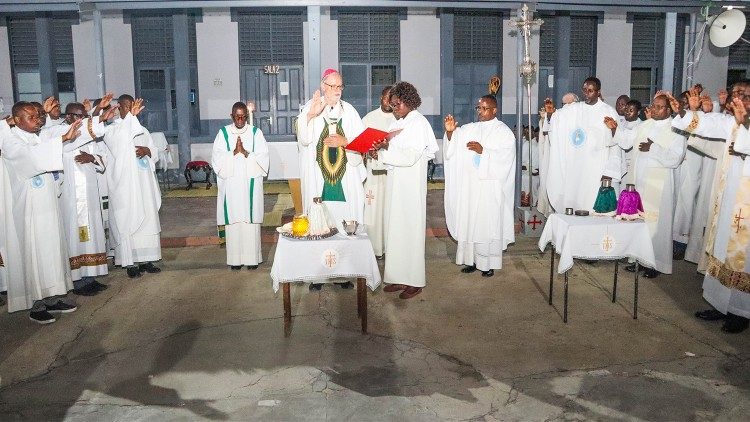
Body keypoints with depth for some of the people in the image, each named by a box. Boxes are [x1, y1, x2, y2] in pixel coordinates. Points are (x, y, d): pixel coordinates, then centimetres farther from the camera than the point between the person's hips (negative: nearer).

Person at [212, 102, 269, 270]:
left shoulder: (255, 133, 5)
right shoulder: (223, 133, 6)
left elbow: (263, 158, -2)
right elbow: (217, 159, -1)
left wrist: (245, 152, -14)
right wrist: (235, 152, -14)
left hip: (251, 184, 0)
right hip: (230, 185, 1)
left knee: (251, 220, 0)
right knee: (233, 221, 0)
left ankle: (252, 257, 8)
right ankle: (235, 258, 8)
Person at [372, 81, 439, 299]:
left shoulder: (419, 123, -10)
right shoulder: (398, 123, 15)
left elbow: (411, 156, -19)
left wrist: (387, 148, -21)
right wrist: (380, 152, -4)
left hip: (411, 185, -8)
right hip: (396, 183, 8)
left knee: (409, 228, -2)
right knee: (395, 228, 9)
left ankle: (414, 281, 8)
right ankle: (399, 277, 18)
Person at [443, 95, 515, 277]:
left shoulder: (504, 132, 0)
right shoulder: (469, 129, 11)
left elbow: (505, 157, -11)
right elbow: (453, 147, 4)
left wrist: (483, 150, -18)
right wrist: (450, 132, -14)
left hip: (491, 188, -4)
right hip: (469, 185, 4)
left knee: (489, 223, -1)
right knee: (469, 221, 6)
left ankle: (489, 263, 8)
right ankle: (471, 259, 16)